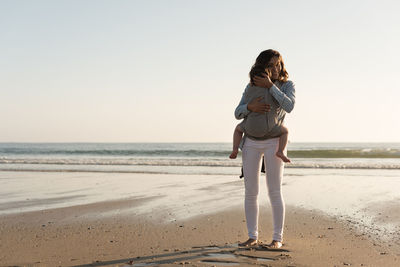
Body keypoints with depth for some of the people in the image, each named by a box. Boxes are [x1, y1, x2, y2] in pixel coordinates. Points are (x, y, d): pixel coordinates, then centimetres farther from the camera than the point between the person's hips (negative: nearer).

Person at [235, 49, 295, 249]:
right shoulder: (251, 87, 8)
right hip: (251, 142, 3)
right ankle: (253, 237, 11)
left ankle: (277, 238, 4)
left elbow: (289, 106, -19)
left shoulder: (287, 85, 1)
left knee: (275, 192, -5)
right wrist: (250, 106, -20)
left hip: (273, 142, -3)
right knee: (250, 192, 2)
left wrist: (270, 86, -20)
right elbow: (238, 113, 1)